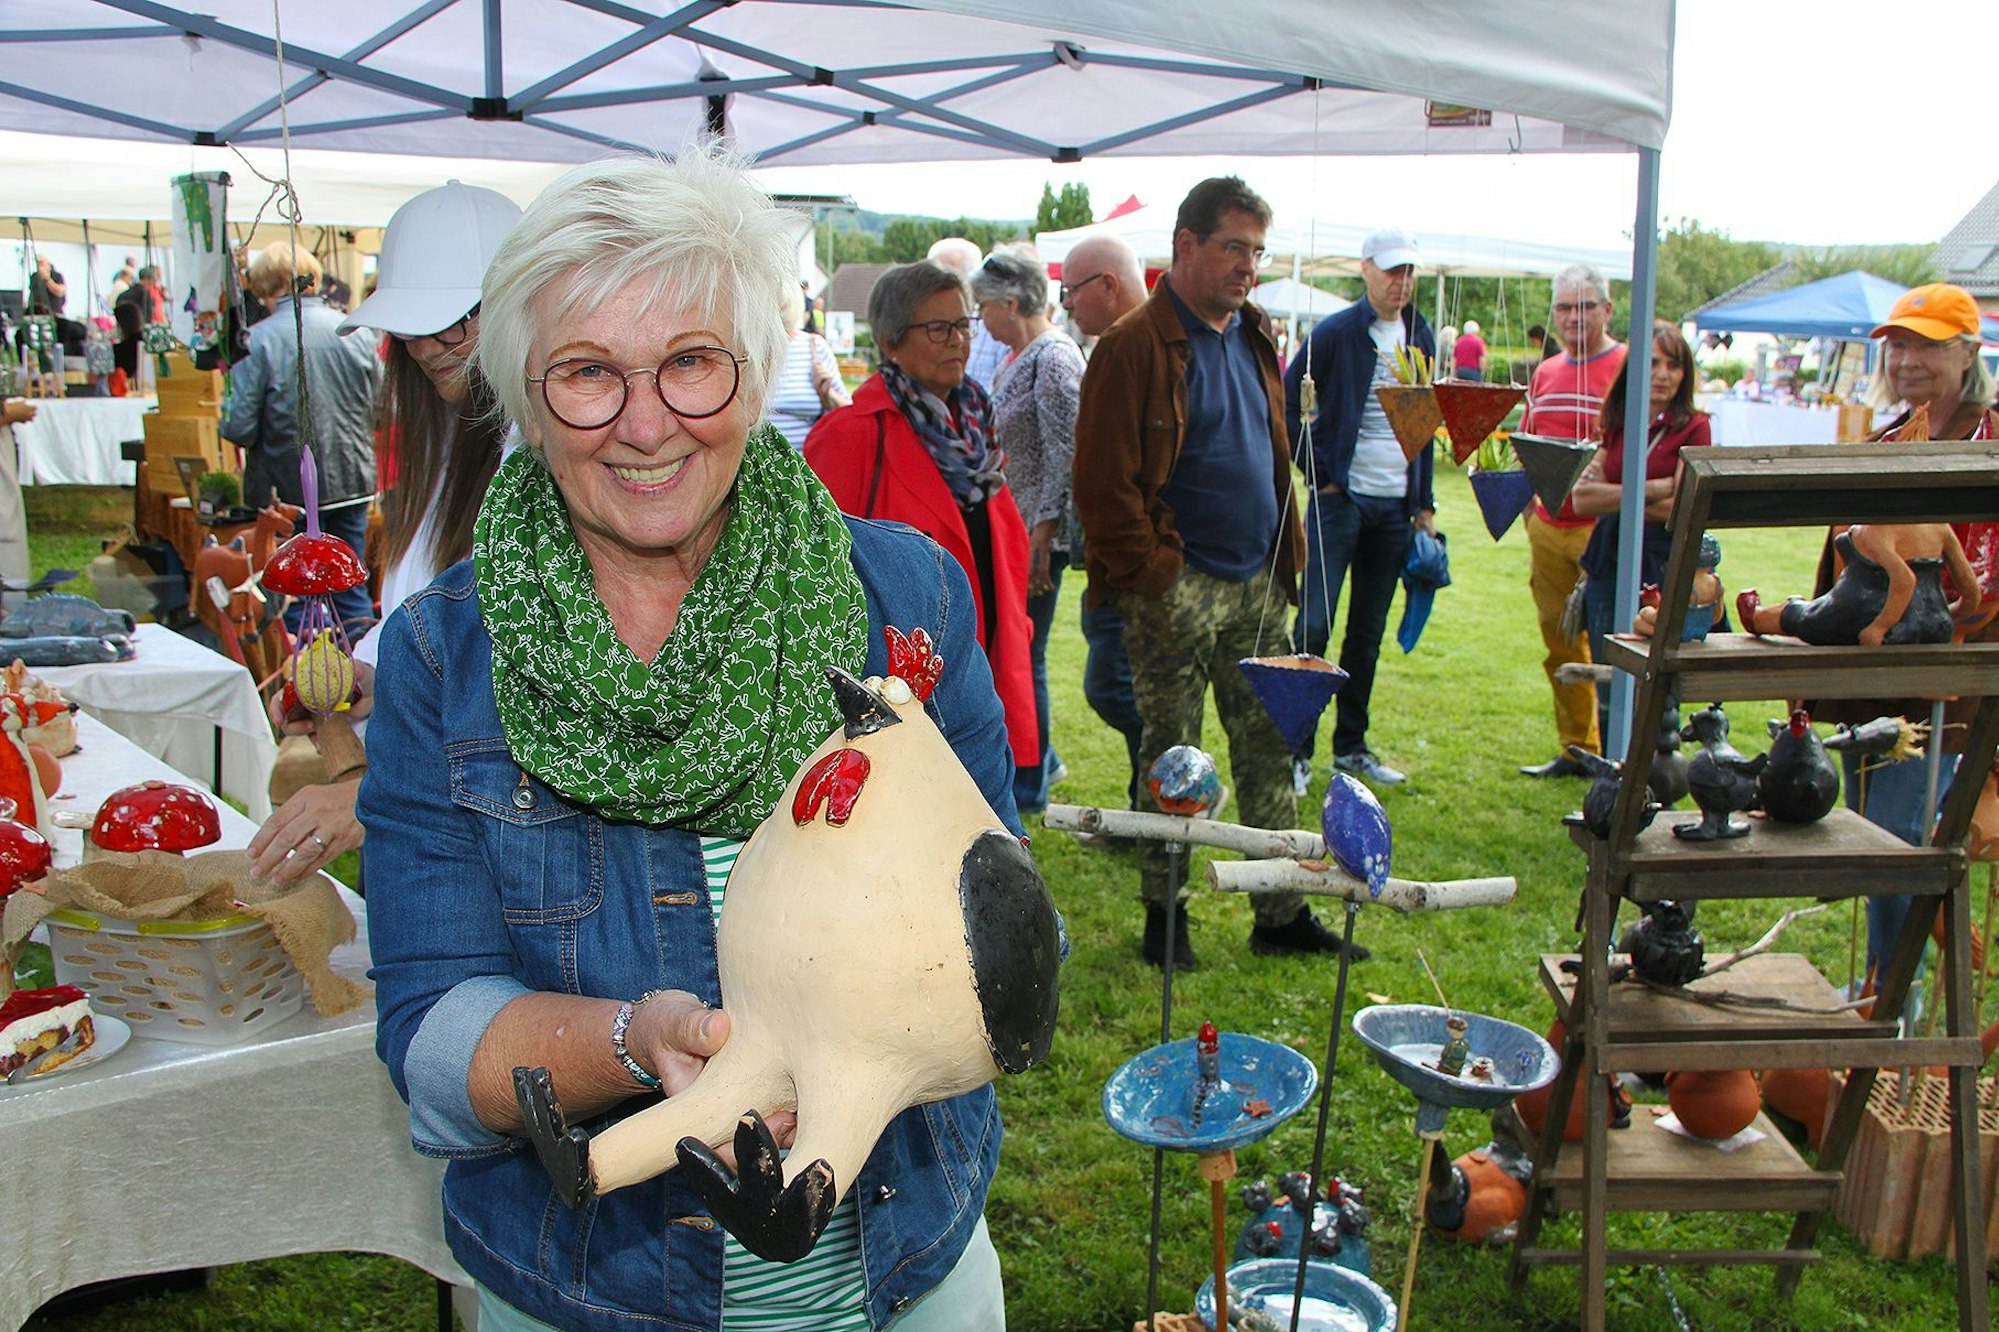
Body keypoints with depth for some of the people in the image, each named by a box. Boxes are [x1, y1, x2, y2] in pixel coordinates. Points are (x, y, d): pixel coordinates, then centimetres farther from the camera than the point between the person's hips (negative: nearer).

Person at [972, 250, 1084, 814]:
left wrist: (1041, 536, -22)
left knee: (1021, 655, -1)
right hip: (1007, 529, 9)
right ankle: (1038, 760, 30)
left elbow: (1066, 455, -21)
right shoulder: (1019, 356, 14)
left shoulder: (1054, 357, -15)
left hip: (1036, 534, -9)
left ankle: (1029, 786, 12)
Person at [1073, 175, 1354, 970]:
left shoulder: (1253, 338, 14)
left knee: (1268, 750, 11)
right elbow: (1105, 480, -14)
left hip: (1255, 585, 7)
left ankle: (1282, 916, 21)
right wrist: (1150, 573, -16)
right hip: (1176, 591, -7)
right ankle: (1163, 917, 18)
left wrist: (1286, 554, 14)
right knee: (1171, 759, 4)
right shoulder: (1135, 347, -10)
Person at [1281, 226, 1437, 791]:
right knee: (1314, 624, -6)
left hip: (1395, 504, 5)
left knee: (1368, 632, 11)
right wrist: (1317, 470, -8)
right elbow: (1286, 401, -4)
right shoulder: (1335, 332, -6)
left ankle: (1351, 747, 21)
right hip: (1340, 496, -5)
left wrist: (1425, 505, 13)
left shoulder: (1421, 336, 11)